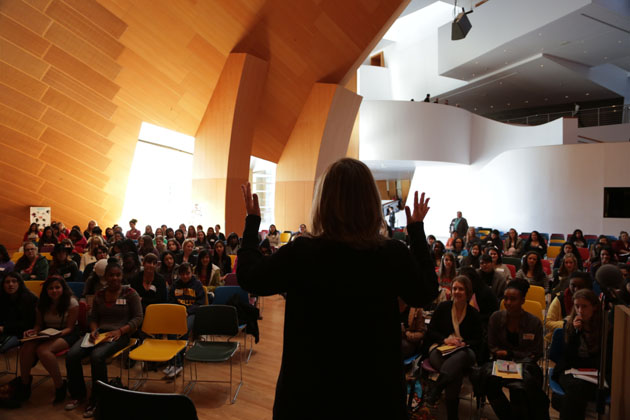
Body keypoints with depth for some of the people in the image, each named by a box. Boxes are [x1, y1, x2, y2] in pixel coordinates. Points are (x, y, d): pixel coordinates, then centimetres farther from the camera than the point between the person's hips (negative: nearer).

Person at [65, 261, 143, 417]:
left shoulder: (130, 293, -1)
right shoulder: (99, 295, 15)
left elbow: (138, 318, -3)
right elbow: (93, 317, 19)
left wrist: (120, 331, -16)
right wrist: (93, 330, -3)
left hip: (120, 335, -5)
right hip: (99, 333, 5)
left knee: (97, 356, -32)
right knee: (71, 355, -18)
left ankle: (96, 400, -12)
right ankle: (78, 394, 7)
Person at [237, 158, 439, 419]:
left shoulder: (300, 253, -21)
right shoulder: (394, 255, -17)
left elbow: (249, 278, -3)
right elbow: (426, 293, 5)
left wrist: (252, 221, 8)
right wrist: (417, 229, 10)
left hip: (309, 392, -1)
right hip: (377, 391, 1)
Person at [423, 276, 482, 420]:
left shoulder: (474, 314, 12)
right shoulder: (443, 307, 11)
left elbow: (477, 341, 10)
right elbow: (430, 332, 9)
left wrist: (464, 343, -13)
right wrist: (445, 339, -11)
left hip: (464, 351, 0)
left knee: (461, 356, -41)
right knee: (456, 370, -37)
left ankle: (434, 391, -41)